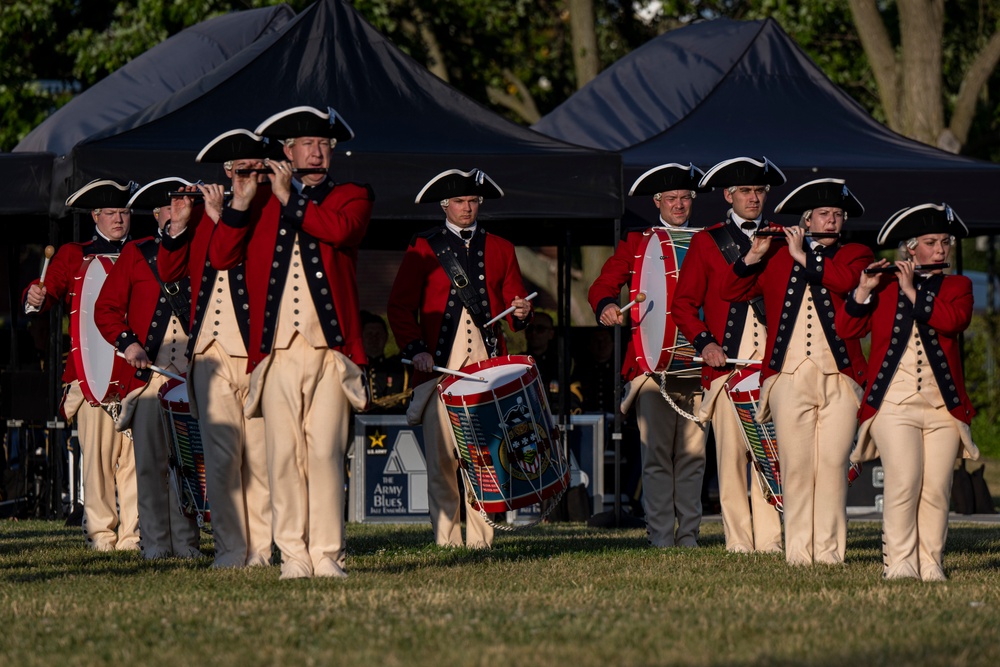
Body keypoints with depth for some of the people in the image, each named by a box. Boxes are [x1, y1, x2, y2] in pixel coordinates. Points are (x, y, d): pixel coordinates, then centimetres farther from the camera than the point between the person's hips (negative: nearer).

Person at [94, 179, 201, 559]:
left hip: (192, 377, 1)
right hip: (147, 372, -1)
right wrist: (127, 343, -6)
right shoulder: (135, 254, 10)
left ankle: (186, 543, 2)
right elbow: (106, 309, 9)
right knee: (150, 460, -3)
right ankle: (155, 543, 1)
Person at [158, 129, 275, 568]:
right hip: (212, 350, 3)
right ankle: (230, 547, 0)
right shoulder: (206, 214, 16)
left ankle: (263, 546, 3)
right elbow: (168, 273, 16)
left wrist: (223, 217, -12)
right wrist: (179, 224, 3)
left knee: (261, 454, -2)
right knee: (220, 454, -2)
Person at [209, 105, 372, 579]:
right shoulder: (263, 207, 18)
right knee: (283, 454, -2)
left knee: (324, 451, -8)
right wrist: (242, 201, 0)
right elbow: (221, 258, 9)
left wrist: (289, 198, -3)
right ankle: (293, 554, 2)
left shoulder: (352, 197, 13)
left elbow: (339, 229, -10)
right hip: (278, 351, 2)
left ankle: (327, 554, -4)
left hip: (329, 349, -2)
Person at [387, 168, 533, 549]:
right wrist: (415, 348, -10)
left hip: (487, 366, 2)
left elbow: (513, 300, 18)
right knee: (441, 456, -6)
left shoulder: (500, 250, 18)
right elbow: (400, 306, 5)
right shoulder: (423, 249, 10)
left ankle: (480, 540, 0)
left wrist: (521, 313, -7)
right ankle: (446, 539, -1)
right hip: (439, 366, -2)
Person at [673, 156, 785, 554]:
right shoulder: (706, 242, 9)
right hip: (726, 363, -1)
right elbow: (683, 303, 9)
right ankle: (739, 541, -1)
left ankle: (770, 539, -2)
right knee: (731, 452, -5)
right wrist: (704, 342, -7)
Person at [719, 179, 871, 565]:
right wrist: (755, 254, -1)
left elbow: (845, 280, -11)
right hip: (789, 377, 0)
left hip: (840, 379, 0)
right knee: (795, 465, -4)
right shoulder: (776, 257, 16)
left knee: (833, 464, -5)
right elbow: (729, 292, 10)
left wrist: (803, 257, -5)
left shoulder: (855, 255, 13)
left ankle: (829, 548, -1)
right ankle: (798, 548, -2)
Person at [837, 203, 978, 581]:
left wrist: (913, 293, -8)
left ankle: (931, 564, 2)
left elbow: (955, 320, -8)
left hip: (942, 406, 1)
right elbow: (846, 328, 4)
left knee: (936, 489, -4)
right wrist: (864, 289, -8)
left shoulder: (957, 286, 14)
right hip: (894, 404, -1)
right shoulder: (883, 287, 12)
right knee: (903, 483, -14)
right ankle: (899, 562, -10)